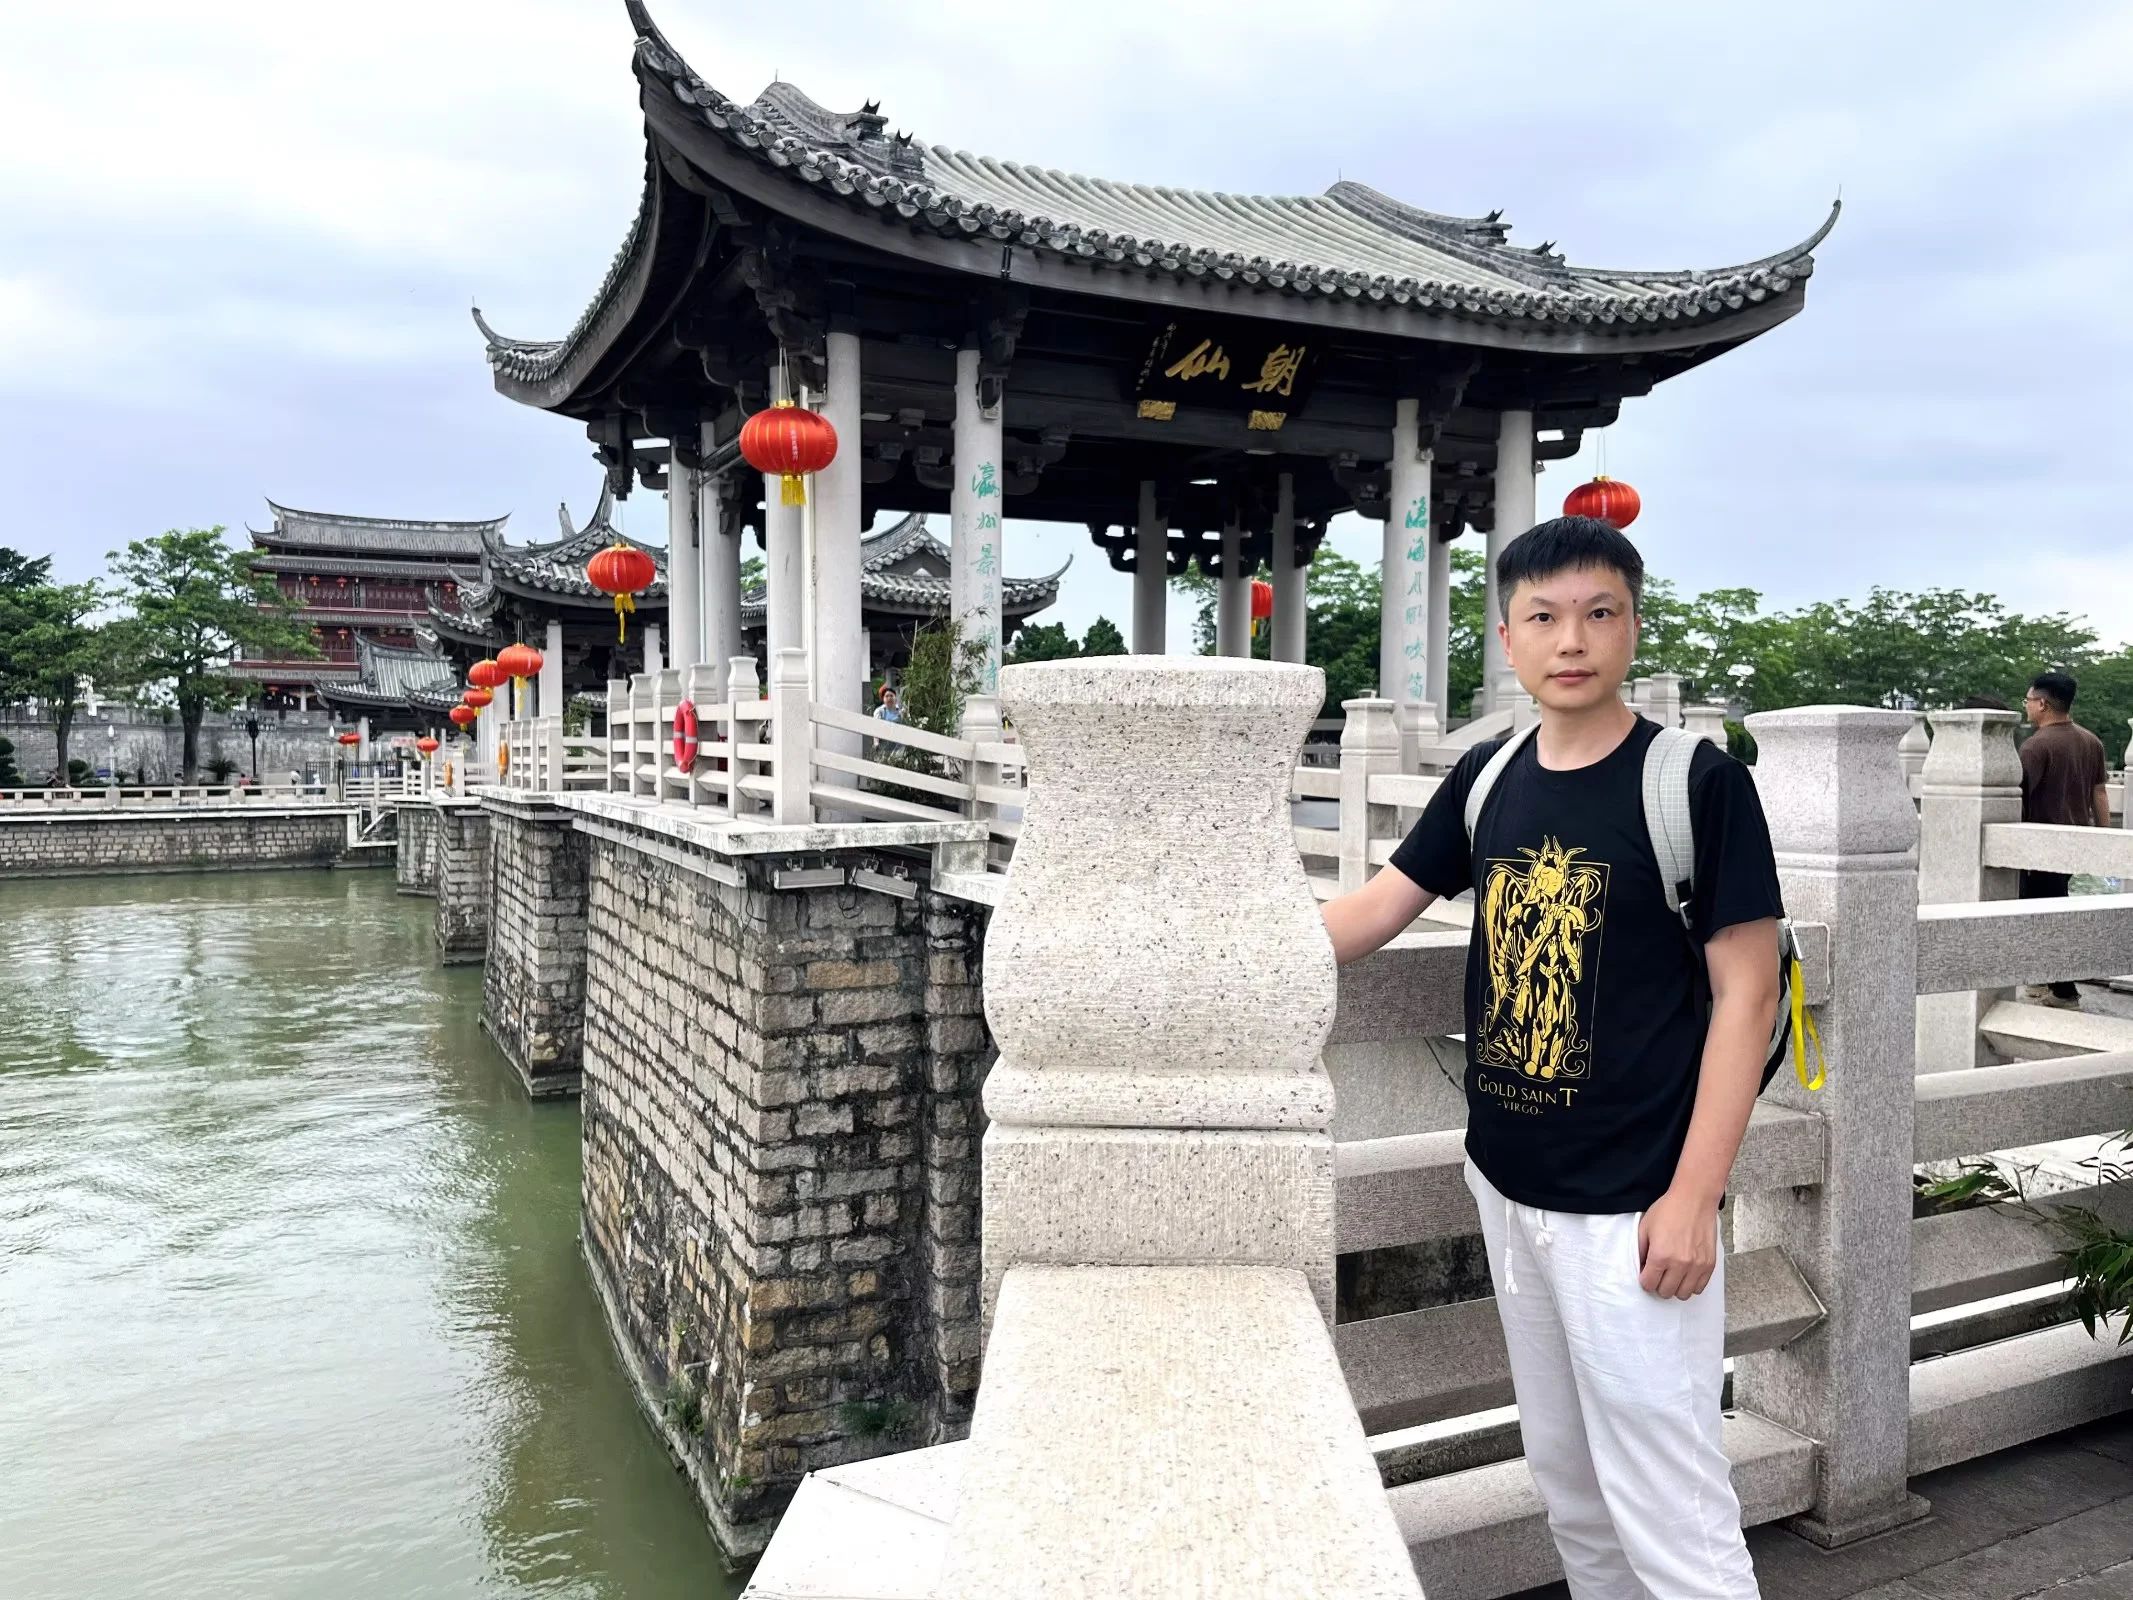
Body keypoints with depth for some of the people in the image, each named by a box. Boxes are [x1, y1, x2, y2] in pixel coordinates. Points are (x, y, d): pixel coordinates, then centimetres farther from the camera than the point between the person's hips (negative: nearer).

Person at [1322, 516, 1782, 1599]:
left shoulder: (1697, 781, -11)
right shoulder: (1488, 779, 4)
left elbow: (1745, 992, -11)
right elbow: (1376, 909, 9)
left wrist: (1694, 1196, -14)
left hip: (1631, 1211, -6)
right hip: (1507, 1187, 6)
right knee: (1567, 1490, 21)